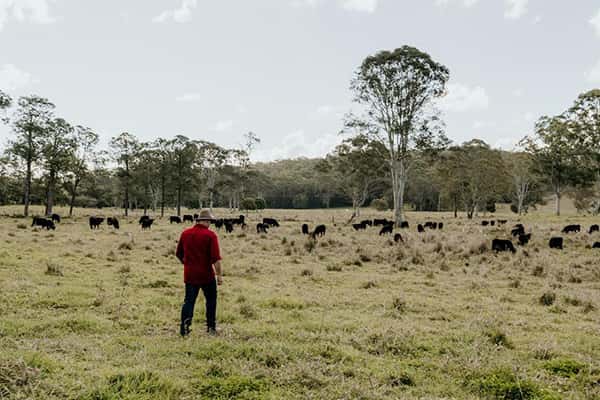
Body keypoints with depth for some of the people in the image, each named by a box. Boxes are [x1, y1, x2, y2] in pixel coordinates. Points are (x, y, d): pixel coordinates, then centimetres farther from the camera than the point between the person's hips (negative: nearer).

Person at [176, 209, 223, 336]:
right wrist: (219, 274, -11)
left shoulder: (185, 233, 4)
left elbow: (178, 254, 14)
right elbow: (216, 258, -16)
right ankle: (211, 328, 18)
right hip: (207, 274, -3)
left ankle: (184, 327, -5)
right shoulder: (210, 235, -12)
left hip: (190, 274, 4)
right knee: (211, 300, 13)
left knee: (189, 300, 7)